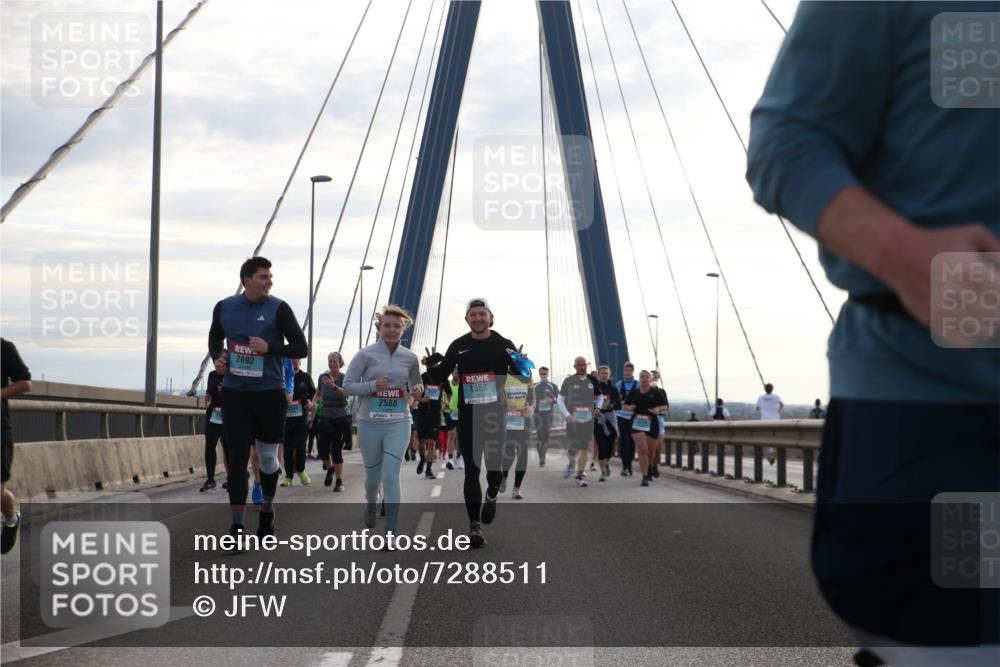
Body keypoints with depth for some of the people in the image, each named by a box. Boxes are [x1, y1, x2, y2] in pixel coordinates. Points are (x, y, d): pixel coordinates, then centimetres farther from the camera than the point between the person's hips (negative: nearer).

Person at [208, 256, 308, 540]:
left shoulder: (278, 308, -5)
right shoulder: (225, 307, 3)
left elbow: (301, 348, -4)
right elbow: (215, 338, 22)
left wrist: (269, 348, -18)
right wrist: (218, 359, 3)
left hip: (269, 392, -1)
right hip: (235, 392, 1)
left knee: (268, 457, 10)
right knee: (237, 458, -3)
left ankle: (267, 510, 34)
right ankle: (237, 526, -3)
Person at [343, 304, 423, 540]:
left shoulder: (410, 358, 4)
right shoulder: (366, 355, -5)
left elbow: (415, 383, 21)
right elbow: (348, 386, -5)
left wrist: (417, 390, -3)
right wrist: (373, 385, -20)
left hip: (398, 424, 0)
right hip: (369, 424, 0)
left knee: (391, 475, -13)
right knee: (373, 475, 12)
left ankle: (391, 530, -10)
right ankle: (371, 503, 47)